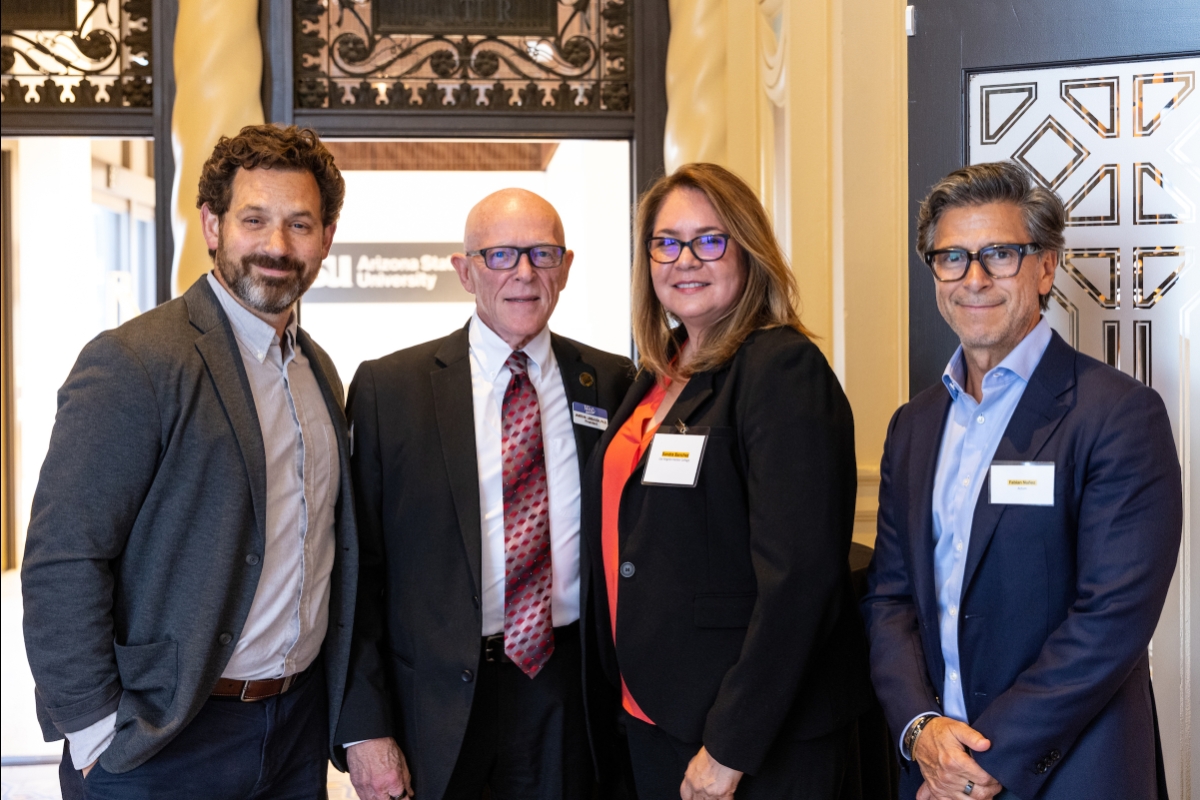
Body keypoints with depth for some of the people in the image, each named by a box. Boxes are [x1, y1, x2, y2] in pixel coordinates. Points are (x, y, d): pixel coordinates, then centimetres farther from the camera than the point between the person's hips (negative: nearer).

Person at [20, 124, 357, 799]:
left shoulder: (320, 371, 8)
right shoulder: (130, 362, -15)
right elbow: (61, 566, -18)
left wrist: (352, 721, 11)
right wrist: (97, 737, -16)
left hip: (300, 727, 6)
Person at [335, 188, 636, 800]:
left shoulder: (613, 384, 4)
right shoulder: (388, 388, -3)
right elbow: (360, 565, -4)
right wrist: (363, 725, -7)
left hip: (571, 700, 2)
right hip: (438, 702, -2)